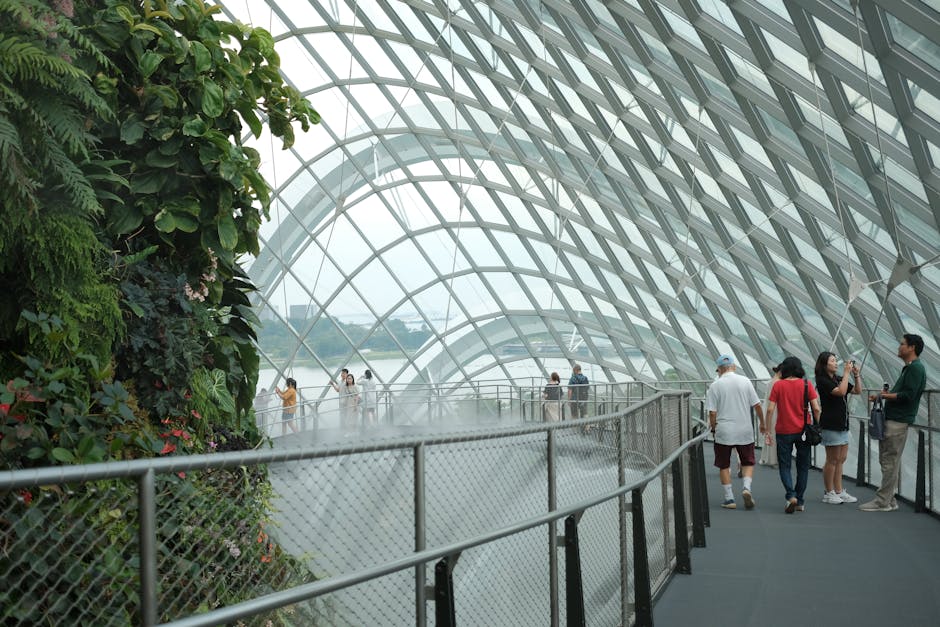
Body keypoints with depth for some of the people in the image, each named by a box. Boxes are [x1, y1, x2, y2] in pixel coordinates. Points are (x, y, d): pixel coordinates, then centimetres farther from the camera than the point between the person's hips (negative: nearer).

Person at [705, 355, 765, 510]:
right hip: (745, 431, 2)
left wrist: (713, 428, 10)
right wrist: (762, 423, 16)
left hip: (724, 432, -2)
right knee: (748, 462, 15)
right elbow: (757, 405, 2)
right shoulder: (745, 381, 0)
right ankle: (747, 488, -9)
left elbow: (712, 412, -6)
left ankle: (729, 498, 9)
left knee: (724, 466, 10)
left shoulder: (715, 386, -5)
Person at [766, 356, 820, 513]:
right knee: (803, 467, 13)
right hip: (803, 430, 1)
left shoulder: (778, 385, -4)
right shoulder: (807, 385, -2)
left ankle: (791, 496, -14)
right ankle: (800, 502, 17)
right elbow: (816, 409, -6)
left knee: (785, 466, 7)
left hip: (784, 431, -1)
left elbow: (770, 409, -8)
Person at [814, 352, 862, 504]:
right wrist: (846, 373, -18)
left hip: (842, 424, 8)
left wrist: (856, 374, 3)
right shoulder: (823, 381, -11)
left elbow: (858, 391, 15)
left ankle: (839, 491, 16)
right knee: (832, 460, -2)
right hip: (830, 425, -8)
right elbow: (841, 391, -24)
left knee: (841, 459, 10)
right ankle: (829, 493, 6)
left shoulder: (838, 379, 14)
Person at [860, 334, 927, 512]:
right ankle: (889, 499, 17)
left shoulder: (915, 368, -11)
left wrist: (885, 396, -11)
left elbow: (908, 395, -20)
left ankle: (883, 501, -5)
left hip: (898, 422, -10)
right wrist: (883, 396, 11)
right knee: (889, 461, 13)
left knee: (890, 462, -7)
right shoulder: (909, 368, 20)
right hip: (892, 419, 10)